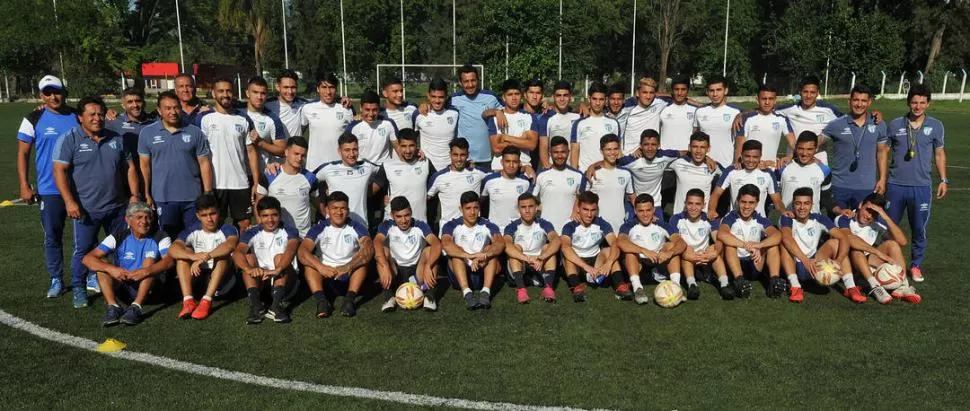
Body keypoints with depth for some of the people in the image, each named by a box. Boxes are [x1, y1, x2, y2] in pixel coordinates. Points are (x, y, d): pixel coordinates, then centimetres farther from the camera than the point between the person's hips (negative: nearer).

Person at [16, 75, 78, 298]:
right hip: (50, 190, -1)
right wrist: (24, 186, -4)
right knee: (52, 237, 7)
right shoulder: (33, 119, -1)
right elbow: (23, 154, 2)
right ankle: (56, 280, 19)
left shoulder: (78, 117, 4)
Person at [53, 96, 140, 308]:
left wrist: (135, 195, 5)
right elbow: (60, 171, -11)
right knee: (83, 250, 2)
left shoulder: (116, 139, 10)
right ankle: (79, 290, 17)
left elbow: (129, 167, 14)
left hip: (117, 206, 5)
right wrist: (69, 201, -18)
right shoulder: (70, 139, -5)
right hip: (86, 208, -4)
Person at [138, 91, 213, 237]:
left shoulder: (195, 132, 2)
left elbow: (204, 163, 3)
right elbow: (144, 165, 4)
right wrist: (147, 195, -1)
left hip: (192, 198, 0)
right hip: (162, 199, 0)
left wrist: (208, 194, -2)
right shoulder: (147, 133, 3)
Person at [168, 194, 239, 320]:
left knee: (223, 254, -28)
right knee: (185, 251, -17)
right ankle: (188, 300, -32)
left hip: (223, 277, -3)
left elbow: (231, 244, -34)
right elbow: (172, 249, -21)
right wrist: (193, 256, -42)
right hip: (198, 276, 3)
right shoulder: (193, 231, -2)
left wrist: (207, 256, -47)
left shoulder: (227, 229, -9)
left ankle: (207, 301, -38)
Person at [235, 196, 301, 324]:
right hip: (260, 278, 2)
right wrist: (249, 269, -44)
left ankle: (277, 304, -44)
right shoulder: (252, 233, -2)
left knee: (280, 257, -28)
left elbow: (291, 250, -29)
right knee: (248, 257, -22)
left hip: (284, 277, -2)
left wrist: (277, 270, -50)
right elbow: (237, 253, -21)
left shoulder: (289, 231, -6)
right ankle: (256, 305, -38)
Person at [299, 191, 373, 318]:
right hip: (326, 277, 1)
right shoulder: (319, 229, -6)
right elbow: (301, 251, -21)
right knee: (309, 261, -24)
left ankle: (349, 299, -36)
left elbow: (369, 249, -26)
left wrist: (348, 267, -42)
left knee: (363, 257, -27)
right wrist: (321, 267, -39)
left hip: (350, 277, -1)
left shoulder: (356, 228, -8)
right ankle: (321, 300, -37)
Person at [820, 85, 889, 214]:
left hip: (867, 187, 2)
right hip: (839, 185, -1)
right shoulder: (836, 125, -3)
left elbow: (882, 152, 10)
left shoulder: (878, 126, 4)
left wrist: (882, 179, 6)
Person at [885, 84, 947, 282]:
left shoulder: (935, 126, 3)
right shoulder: (895, 125, 0)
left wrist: (943, 180, 7)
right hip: (895, 185, 0)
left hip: (922, 186, 0)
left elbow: (939, 153, 11)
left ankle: (916, 265, 21)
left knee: (919, 229, 6)